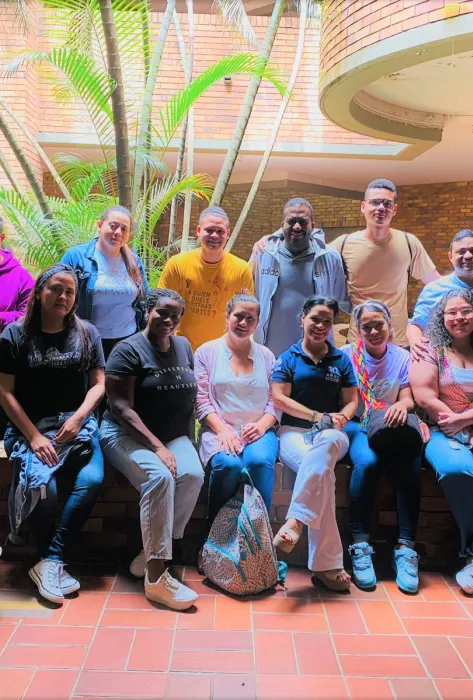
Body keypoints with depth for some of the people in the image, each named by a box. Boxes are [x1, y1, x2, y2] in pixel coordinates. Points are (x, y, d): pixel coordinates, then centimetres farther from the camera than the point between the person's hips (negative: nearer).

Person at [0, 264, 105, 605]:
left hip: (78, 425, 2)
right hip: (31, 427, -1)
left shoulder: (87, 333, 8)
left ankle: (50, 562, -12)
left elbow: (98, 384, 7)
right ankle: (54, 562, -4)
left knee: (92, 480, -26)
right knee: (40, 486, -28)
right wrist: (33, 436, -11)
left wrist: (79, 418, -11)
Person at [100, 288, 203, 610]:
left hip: (174, 435, 5)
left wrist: (186, 439, 2)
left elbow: (192, 395, 16)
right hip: (128, 434, -5)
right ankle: (156, 575, -28)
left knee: (193, 475, -26)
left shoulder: (184, 346, 11)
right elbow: (122, 408, -16)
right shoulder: (129, 350, -8)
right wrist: (156, 446, -24)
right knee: (159, 476, -33)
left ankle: (151, 553, -13)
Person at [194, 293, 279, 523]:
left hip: (258, 430, 2)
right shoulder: (206, 352, 7)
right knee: (229, 464, -32)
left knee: (260, 461, -31)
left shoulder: (266, 356, 15)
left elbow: (276, 400, 9)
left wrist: (261, 425, -10)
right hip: (219, 430, -1)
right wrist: (222, 430, -14)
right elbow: (201, 400, 0)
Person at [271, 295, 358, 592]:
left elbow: (352, 401, 13)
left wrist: (341, 418, -11)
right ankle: (327, 564, -33)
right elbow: (279, 398, -1)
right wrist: (318, 416, -12)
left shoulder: (341, 360, 16)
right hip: (294, 431, -1)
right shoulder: (288, 358, 9)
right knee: (322, 470, -35)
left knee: (326, 442, -39)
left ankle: (296, 520, -38)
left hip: (332, 435, 1)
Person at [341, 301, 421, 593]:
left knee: (411, 465, -30)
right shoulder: (347, 354, 2)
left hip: (391, 428, 2)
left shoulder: (402, 357, 10)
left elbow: (408, 398, 4)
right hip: (356, 426, -2)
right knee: (367, 461, -35)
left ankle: (406, 548, -21)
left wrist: (402, 405, -20)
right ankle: (360, 545, -24)